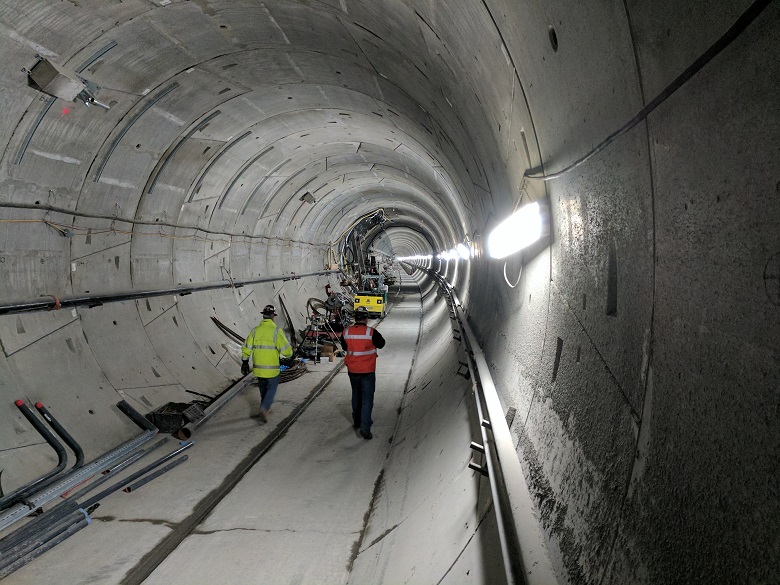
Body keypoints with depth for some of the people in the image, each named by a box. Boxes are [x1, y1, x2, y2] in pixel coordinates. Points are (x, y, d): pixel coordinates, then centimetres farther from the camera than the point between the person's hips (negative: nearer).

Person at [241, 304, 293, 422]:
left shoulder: (255, 330, -1)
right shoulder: (276, 331, -14)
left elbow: (247, 347, 1)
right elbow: (286, 349, -16)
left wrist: (245, 362, 11)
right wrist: (289, 354, 6)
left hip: (258, 367, 4)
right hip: (272, 368, -4)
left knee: (263, 388, 23)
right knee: (271, 388, 12)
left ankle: (266, 409, 36)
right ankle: (264, 408, -9)